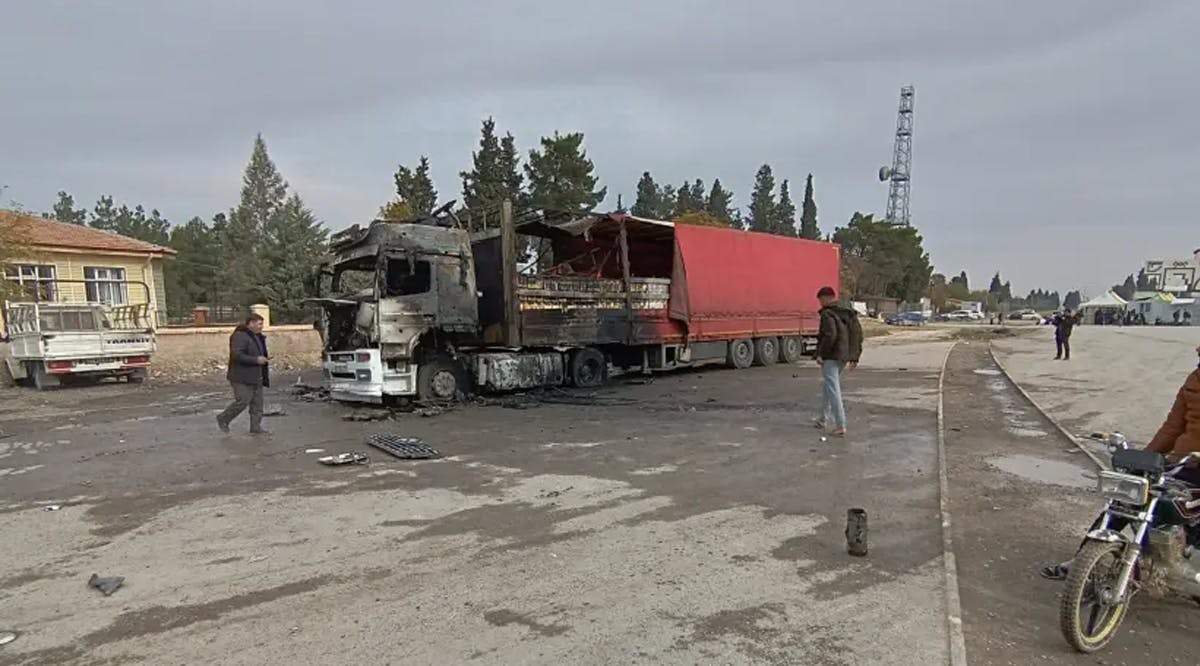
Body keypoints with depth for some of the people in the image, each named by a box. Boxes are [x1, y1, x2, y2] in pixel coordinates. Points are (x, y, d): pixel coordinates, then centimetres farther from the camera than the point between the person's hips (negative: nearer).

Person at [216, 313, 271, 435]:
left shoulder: (258, 337, 15)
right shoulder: (240, 336, -15)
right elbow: (237, 355, -25)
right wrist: (256, 360, -24)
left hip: (255, 378, 9)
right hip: (242, 378, -9)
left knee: (257, 403, 6)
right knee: (242, 401, -8)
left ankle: (255, 427, 11)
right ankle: (223, 419, 12)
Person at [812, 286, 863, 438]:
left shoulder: (827, 313, -12)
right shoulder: (850, 313, 14)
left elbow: (830, 335, -24)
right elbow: (858, 334, 14)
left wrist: (820, 353, -17)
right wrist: (855, 357, 17)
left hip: (830, 357, -9)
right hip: (844, 357, 9)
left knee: (833, 391, -7)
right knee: (827, 386, 24)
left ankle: (840, 426, -11)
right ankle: (823, 419, 34)